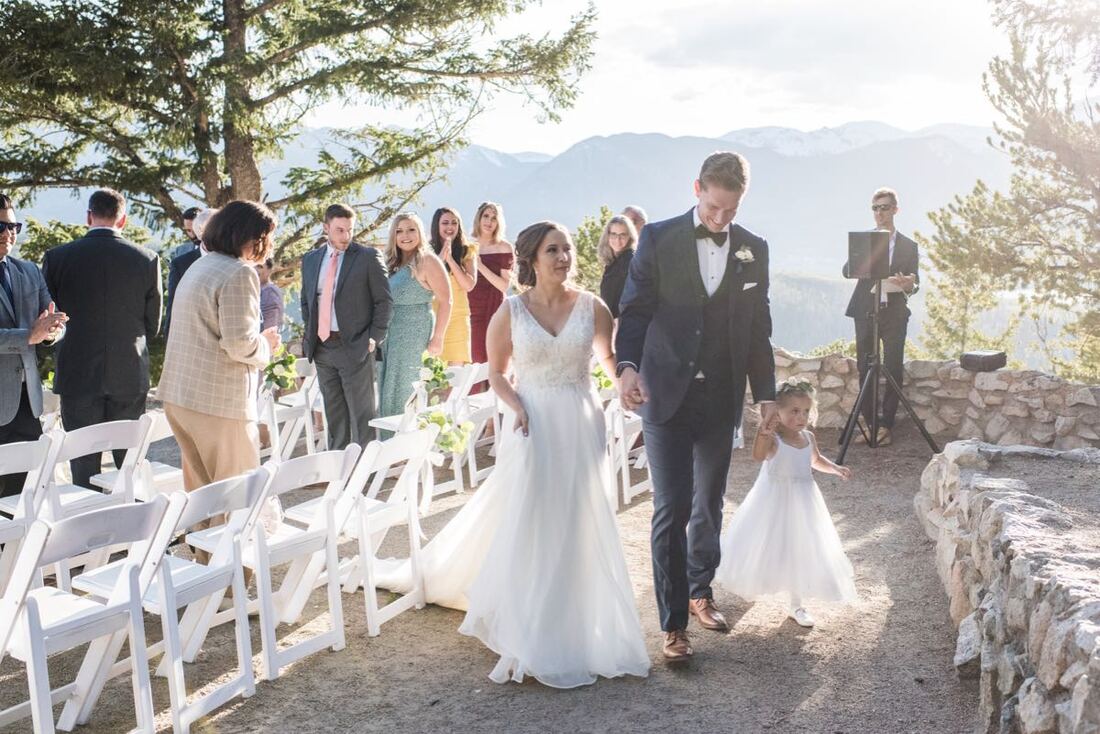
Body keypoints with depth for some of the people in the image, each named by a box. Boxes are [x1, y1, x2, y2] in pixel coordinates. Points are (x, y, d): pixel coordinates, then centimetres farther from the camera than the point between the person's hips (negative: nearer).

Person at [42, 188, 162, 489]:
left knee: (84, 466, 7)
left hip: (78, 376, -1)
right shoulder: (147, 259, -4)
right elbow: (153, 325, 3)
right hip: (130, 376, 1)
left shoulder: (57, 257, -4)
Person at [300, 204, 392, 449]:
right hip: (321, 346, 5)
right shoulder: (311, 260, 12)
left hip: (354, 346, -5)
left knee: (361, 414, 0)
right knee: (334, 413, 12)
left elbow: (384, 300, -4)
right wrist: (309, 334, 9)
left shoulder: (368, 257, -3)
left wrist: (374, 337, -10)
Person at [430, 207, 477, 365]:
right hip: (433, 317, 0)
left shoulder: (466, 251, 6)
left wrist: (450, 259, -10)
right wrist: (440, 259, -10)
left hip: (458, 318, 0)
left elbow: (469, 285, -5)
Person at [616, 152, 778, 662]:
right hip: (666, 393, -3)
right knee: (672, 508, -4)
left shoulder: (753, 249, 6)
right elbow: (634, 309, -4)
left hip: (722, 397, 3)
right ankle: (674, 623, 5)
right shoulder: (658, 239, -2)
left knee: (709, 504, 15)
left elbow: (759, 329, 10)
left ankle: (700, 593, 34)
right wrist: (627, 365, -21)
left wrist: (766, 394, 8)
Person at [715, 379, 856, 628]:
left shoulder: (809, 438, 0)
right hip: (773, 503, -5)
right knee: (766, 547, 11)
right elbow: (758, 456, -43)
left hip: (801, 503, 5)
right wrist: (763, 435, -60)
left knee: (799, 550, 10)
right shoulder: (773, 438, -20)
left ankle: (795, 605, 24)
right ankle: (752, 587, 41)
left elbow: (816, 460, 21)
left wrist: (837, 469, 6)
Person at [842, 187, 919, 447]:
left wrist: (908, 285, -16)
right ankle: (869, 423, 7)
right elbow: (847, 270, -2)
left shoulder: (908, 246, 10)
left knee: (893, 370, -4)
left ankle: (886, 426, 1)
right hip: (865, 312, 1)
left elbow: (915, 283, 8)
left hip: (894, 314, 0)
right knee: (865, 369, 0)